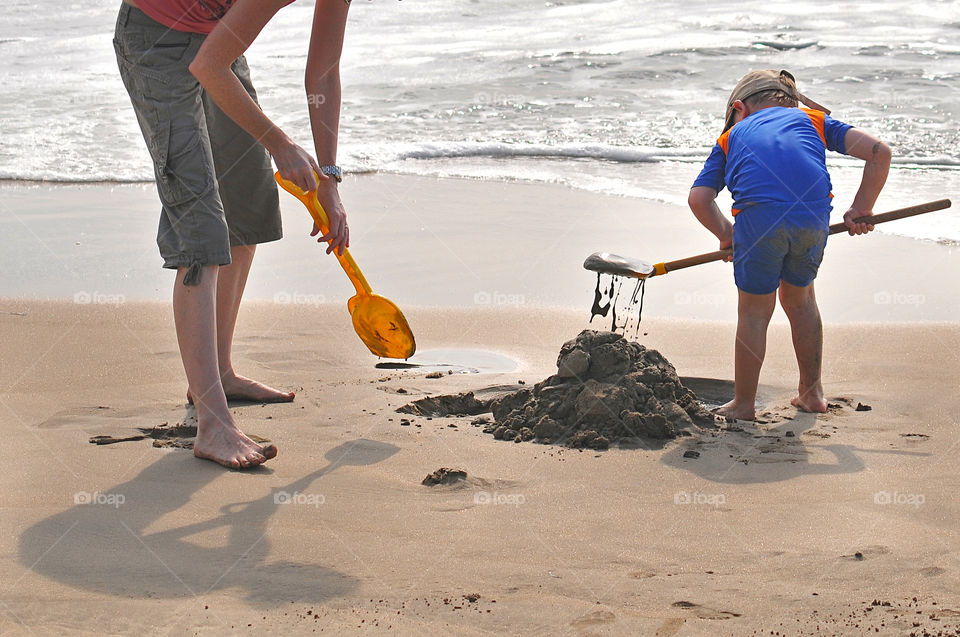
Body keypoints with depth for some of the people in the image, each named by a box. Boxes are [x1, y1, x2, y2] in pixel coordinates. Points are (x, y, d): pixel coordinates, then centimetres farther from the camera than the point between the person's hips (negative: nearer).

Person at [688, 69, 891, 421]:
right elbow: (879, 151, 17)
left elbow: (698, 197, 13)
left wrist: (726, 234, 28)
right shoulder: (813, 119, 30)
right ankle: (811, 394, 36)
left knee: (754, 312, 15)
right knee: (800, 298, 25)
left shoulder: (733, 135, 29)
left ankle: (743, 404, 25)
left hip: (759, 216, -2)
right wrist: (860, 210, 24)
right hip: (814, 215, 2)